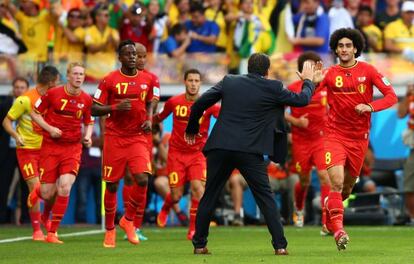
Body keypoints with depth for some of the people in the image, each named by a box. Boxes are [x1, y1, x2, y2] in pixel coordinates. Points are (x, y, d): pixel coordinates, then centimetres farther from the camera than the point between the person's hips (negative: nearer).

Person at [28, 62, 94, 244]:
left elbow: (89, 122, 16)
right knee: (48, 194, -1)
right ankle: (38, 192, 41)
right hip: (50, 147, -1)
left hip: (73, 148, 1)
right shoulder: (53, 93, -7)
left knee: (64, 188, -18)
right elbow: (35, 113, 2)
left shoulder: (86, 99, 0)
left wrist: (87, 136, -4)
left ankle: (52, 232, -5)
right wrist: (50, 128, -13)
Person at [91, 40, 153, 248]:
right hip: (115, 138, -2)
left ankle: (128, 220, 8)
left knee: (142, 180, -15)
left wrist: (149, 120, 3)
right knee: (112, 185, 2)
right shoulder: (110, 80, -4)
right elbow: (94, 109, -3)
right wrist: (115, 108, -19)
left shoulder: (146, 80, 6)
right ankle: (110, 229, 18)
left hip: (138, 138, 2)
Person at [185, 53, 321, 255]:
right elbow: (302, 100, 13)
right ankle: (280, 245, 1)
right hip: (250, 152, -2)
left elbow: (200, 104, 9)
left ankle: (199, 244, 14)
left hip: (220, 147, 2)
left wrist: (192, 129, 26)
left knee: (209, 197, 12)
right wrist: (308, 81, 33)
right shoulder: (273, 88, 2)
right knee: (265, 198, 7)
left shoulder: (229, 81, 9)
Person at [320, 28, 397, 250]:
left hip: (359, 137, 2)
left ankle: (329, 206, 47)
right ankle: (338, 231, -18)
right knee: (336, 182, -21)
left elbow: (391, 96, -7)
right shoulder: (330, 74, -2)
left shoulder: (367, 71, -4)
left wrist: (370, 107, -23)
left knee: (347, 187, 16)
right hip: (335, 134, -2)